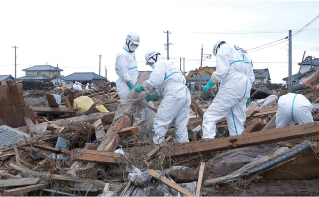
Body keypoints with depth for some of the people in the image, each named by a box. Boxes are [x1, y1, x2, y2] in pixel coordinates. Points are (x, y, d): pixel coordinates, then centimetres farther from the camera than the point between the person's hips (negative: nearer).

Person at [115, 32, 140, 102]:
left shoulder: (132, 54, 21)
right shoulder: (122, 54, -11)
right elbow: (123, 72, -18)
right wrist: (130, 83, -20)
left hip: (132, 84, 10)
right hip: (125, 86, -10)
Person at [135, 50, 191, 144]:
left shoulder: (160, 64, 2)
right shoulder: (168, 64, 33)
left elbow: (155, 81, -12)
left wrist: (142, 87, 0)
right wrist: (154, 95, 22)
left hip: (174, 95, -10)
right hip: (185, 94, 10)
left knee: (160, 123, -6)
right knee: (181, 125, 11)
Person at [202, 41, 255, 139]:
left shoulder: (223, 48, 7)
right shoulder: (243, 52, 31)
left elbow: (221, 70, -12)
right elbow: (251, 77, 27)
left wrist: (209, 84, -10)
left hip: (231, 88, -8)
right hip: (245, 89, 8)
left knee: (210, 116, -11)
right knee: (238, 122, 12)